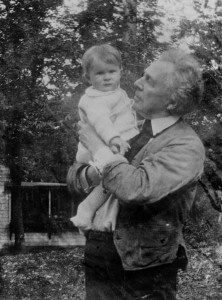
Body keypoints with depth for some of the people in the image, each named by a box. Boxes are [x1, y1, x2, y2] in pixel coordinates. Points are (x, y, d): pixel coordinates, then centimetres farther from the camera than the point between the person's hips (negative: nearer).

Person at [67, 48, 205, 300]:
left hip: (142, 271, -6)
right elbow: (73, 176, 12)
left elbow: (136, 188, -27)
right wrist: (90, 173, -12)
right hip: (95, 254, 6)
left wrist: (97, 146, -13)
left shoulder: (187, 146, -12)